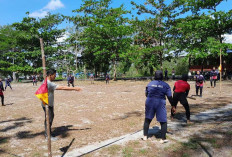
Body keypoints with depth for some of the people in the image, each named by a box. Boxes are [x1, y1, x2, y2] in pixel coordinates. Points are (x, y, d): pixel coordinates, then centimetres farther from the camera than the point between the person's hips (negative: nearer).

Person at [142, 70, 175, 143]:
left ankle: (145, 136, 23)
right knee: (163, 122, 11)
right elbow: (169, 97, -3)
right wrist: (172, 106, 7)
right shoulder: (165, 85, -3)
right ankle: (163, 139, 14)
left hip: (149, 103, 3)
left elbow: (146, 94, 11)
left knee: (147, 119, 18)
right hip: (160, 104, -2)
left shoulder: (150, 83, 3)